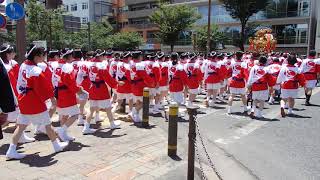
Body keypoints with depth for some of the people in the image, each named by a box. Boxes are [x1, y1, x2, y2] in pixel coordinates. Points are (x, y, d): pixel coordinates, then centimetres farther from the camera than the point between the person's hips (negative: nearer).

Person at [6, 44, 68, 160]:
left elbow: (20, 83, 13)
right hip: (35, 103, -8)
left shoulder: (23, 66, 4)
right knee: (47, 124, 7)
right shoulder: (36, 71, -22)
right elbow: (44, 86, -17)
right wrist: (52, 97, -5)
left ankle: (12, 150, 13)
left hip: (23, 101, 8)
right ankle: (57, 145, 21)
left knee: (21, 125, 12)